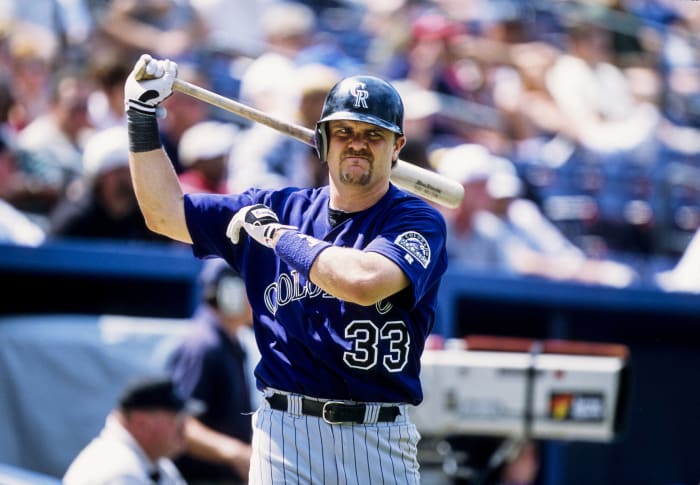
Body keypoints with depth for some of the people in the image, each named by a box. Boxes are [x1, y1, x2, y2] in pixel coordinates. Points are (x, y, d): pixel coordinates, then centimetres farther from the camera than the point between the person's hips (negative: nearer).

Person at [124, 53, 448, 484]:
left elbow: (364, 282, -23)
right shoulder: (281, 208, 12)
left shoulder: (418, 221, -3)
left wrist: (276, 234, -11)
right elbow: (166, 214, 16)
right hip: (286, 430, 3)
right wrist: (142, 116, 9)